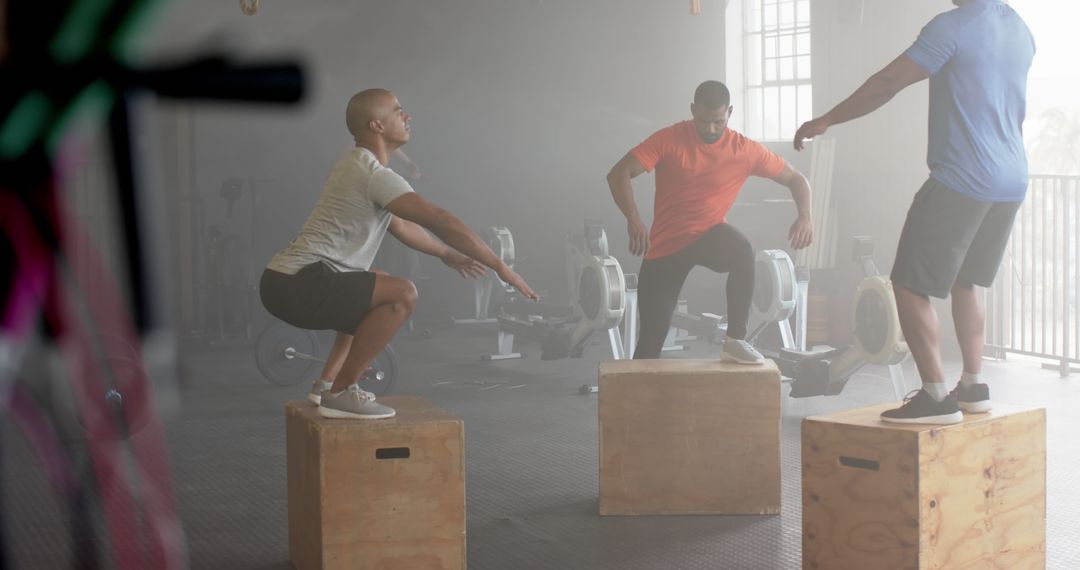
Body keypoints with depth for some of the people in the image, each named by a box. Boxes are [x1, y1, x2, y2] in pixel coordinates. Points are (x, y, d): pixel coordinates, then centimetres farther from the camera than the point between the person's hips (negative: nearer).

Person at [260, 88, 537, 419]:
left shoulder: (359, 167, 19)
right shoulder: (373, 173, -13)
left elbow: (400, 226, 34)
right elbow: (439, 219, -19)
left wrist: (446, 254, 43)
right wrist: (499, 266, -16)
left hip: (285, 280, 11)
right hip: (297, 285, -11)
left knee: (378, 293, 31)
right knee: (402, 294, -21)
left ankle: (327, 382, 23)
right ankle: (340, 393, -12)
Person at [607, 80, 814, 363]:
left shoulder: (745, 150, -8)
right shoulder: (668, 139, -13)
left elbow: (796, 179, 1)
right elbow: (618, 175, -21)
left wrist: (805, 216, -20)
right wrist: (633, 218, -38)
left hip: (709, 234, 0)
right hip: (666, 244, 0)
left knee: (743, 251, -36)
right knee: (650, 339, -3)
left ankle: (735, 341, -26)